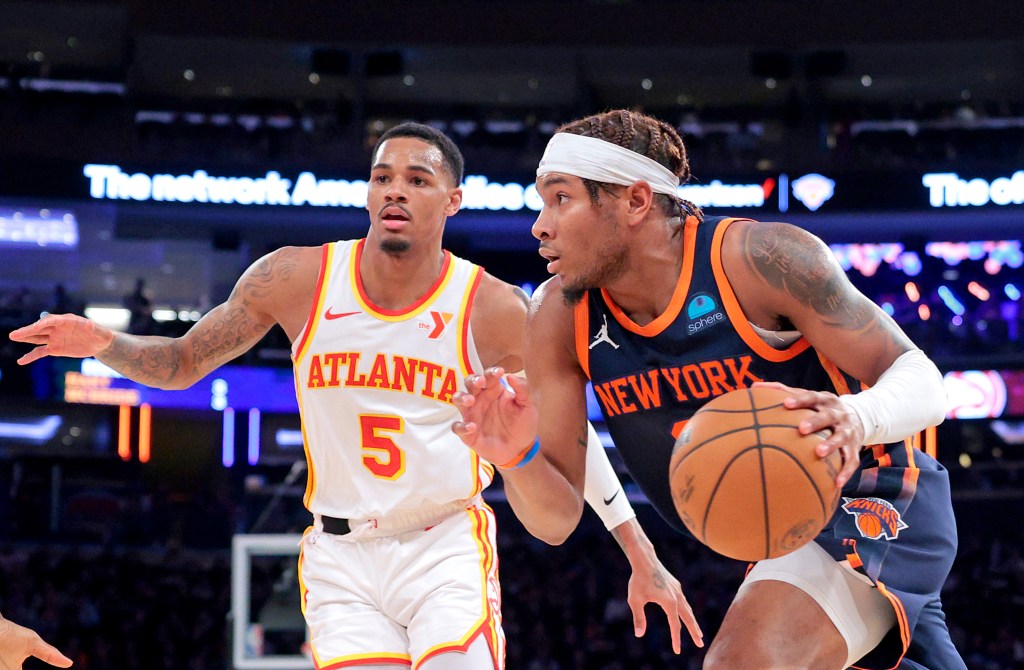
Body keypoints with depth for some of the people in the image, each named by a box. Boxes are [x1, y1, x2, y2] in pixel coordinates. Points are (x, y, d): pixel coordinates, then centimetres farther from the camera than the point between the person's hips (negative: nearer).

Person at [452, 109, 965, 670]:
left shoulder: (760, 258, -22)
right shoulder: (559, 320, -7)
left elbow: (920, 379, -19)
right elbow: (556, 519, -6)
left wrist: (859, 417, -41)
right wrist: (517, 459, -29)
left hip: (868, 502, -7)